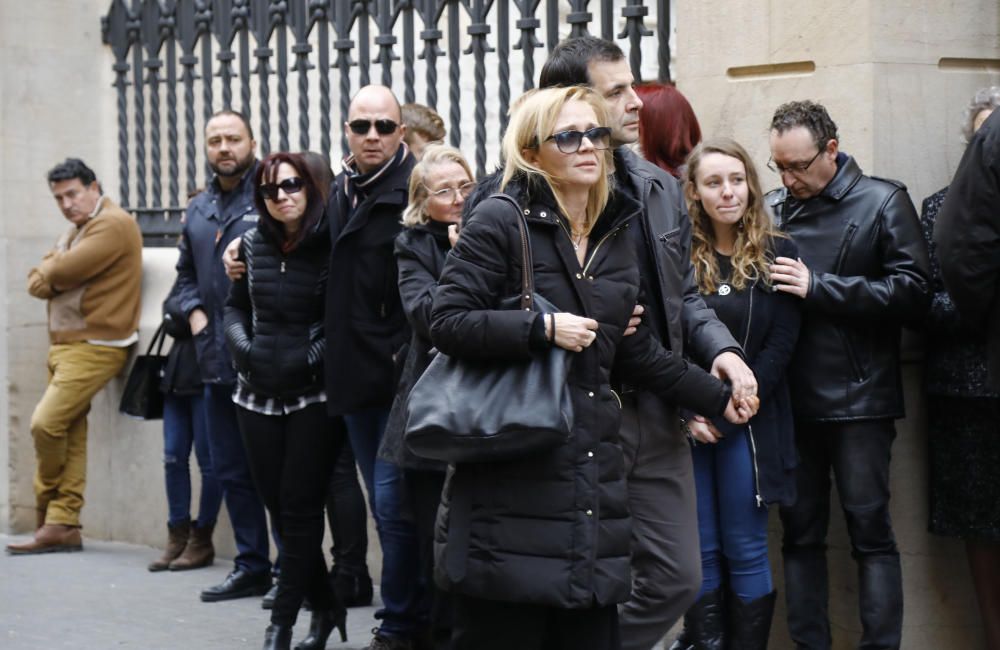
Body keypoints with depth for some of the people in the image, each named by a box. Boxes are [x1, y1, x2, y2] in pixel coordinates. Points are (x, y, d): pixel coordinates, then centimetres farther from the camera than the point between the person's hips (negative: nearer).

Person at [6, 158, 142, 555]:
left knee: (46, 422, -15)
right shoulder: (75, 230, 21)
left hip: (94, 347, -9)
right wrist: (53, 278, -10)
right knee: (70, 434, 5)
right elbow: (37, 282, 11)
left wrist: (51, 273, 1)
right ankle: (62, 525, 4)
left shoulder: (112, 225, -11)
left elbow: (64, 271, -21)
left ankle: (46, 510, 3)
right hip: (64, 344, 9)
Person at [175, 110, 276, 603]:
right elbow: (186, 273, 27)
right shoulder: (199, 210, 17)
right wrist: (196, 314, 11)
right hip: (219, 359, 8)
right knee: (231, 469, 12)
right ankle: (252, 567, 20)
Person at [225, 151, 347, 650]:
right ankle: (326, 605, 21)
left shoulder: (332, 246, -8)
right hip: (259, 393, 5)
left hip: (315, 395, -5)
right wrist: (245, 349, -1)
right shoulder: (253, 244, 7)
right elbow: (236, 308, 16)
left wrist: (311, 358, -16)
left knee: (299, 507, -3)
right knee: (277, 505, 7)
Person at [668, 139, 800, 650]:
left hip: (748, 422, -1)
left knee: (745, 550, 0)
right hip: (688, 425, 1)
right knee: (700, 551, 3)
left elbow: (779, 346, -3)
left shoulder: (776, 255, 1)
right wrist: (691, 412, -11)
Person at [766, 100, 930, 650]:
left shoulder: (882, 202, -1)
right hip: (791, 399, 4)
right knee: (801, 534, 8)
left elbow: (913, 293, -10)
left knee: (871, 532, -2)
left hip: (857, 398, -4)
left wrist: (818, 289, -14)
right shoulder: (772, 208, 9)